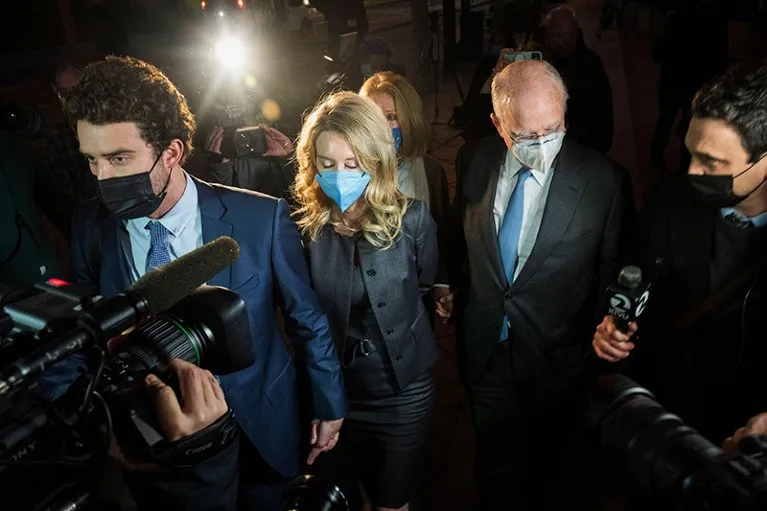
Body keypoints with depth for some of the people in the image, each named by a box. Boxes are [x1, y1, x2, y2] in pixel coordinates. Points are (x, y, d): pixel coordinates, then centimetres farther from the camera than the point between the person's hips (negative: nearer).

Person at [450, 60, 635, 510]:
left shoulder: (605, 181, -17)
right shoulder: (474, 161, -7)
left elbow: (615, 280, -7)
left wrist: (603, 341, -5)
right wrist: (463, 307, 9)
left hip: (560, 360, -2)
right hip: (485, 352, 3)